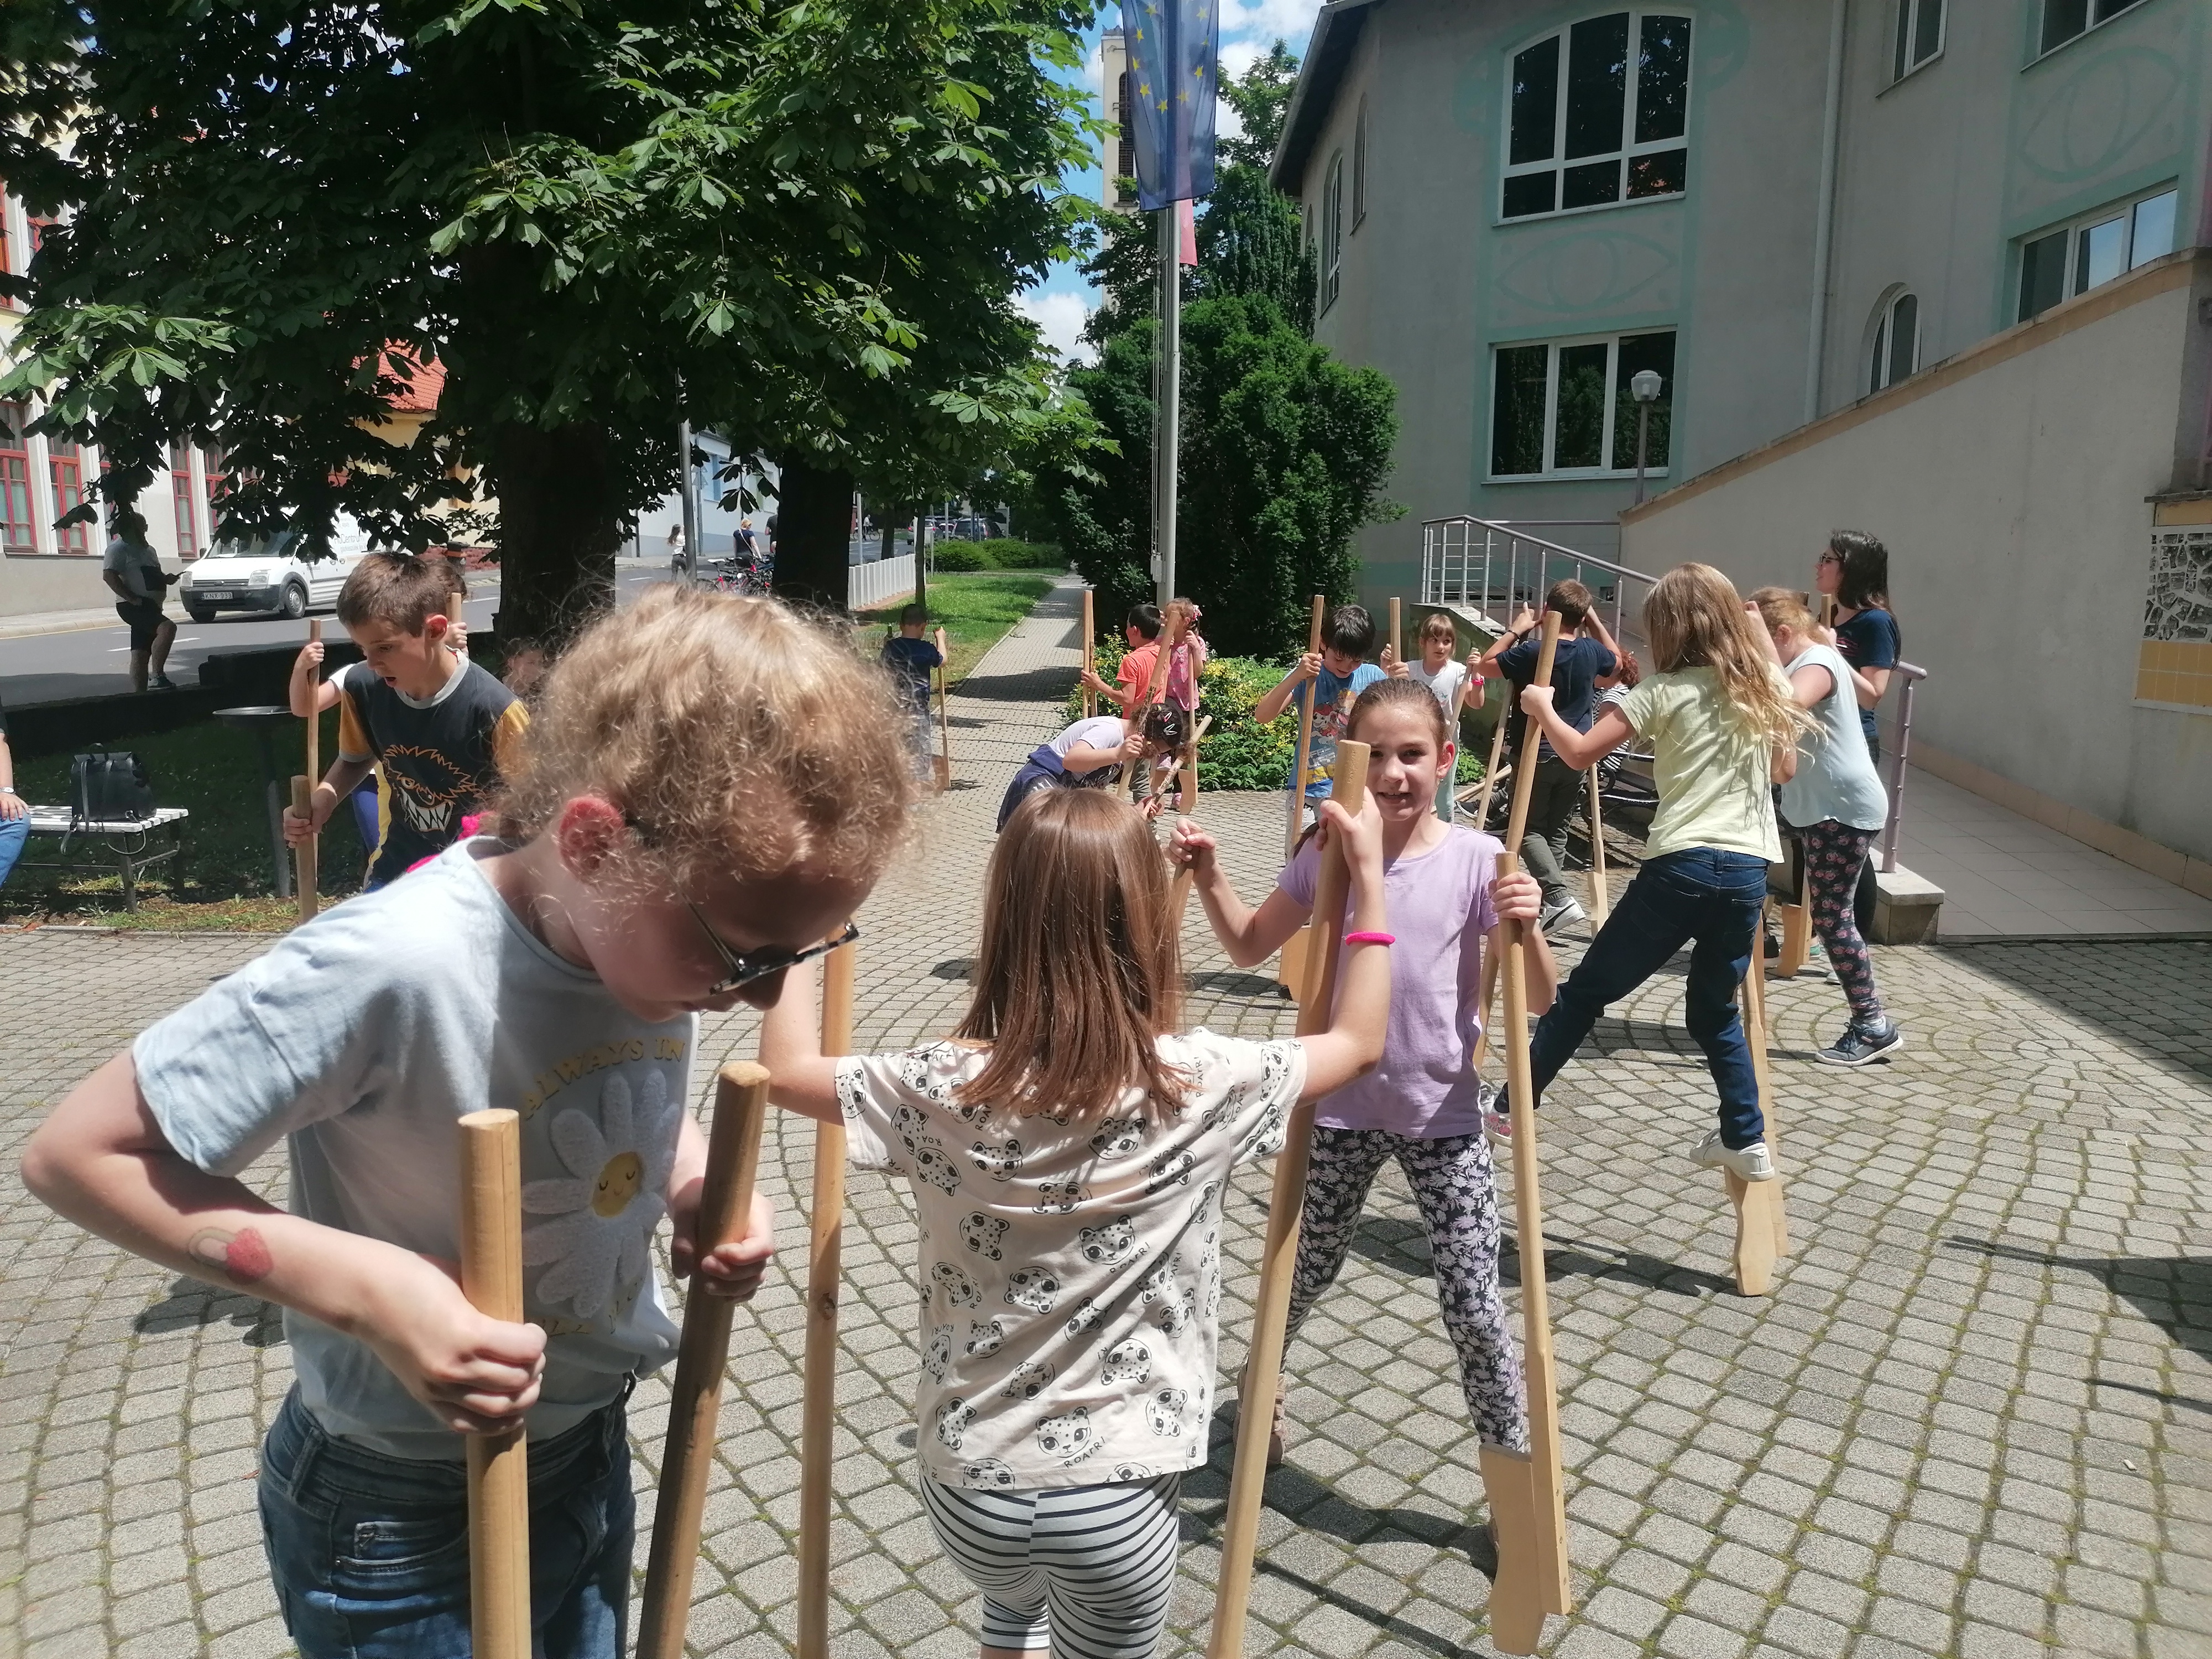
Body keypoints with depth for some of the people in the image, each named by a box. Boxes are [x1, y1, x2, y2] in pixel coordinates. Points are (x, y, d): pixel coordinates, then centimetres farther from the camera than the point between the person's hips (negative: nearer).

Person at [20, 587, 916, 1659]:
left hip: (592, 1453, 6)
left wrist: (702, 1191, -13)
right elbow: (79, 1152, -22)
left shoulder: (662, 921, -14)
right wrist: (374, 1289, -30)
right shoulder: (390, 967, -33)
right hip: (407, 1524, -6)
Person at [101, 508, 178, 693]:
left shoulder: (147, 550, 22)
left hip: (150, 607, 10)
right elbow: (109, 576, -18)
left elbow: (154, 577, 34)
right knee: (167, 628, -31)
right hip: (133, 607, -10)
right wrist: (132, 598, -23)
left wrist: (166, 578, 10)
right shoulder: (119, 548, -7)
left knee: (141, 655, 9)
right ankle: (157, 677, -32)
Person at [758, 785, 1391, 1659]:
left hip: (966, 1479, 2)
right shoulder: (1202, 1086, -17)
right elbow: (1359, 1043, 0)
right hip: (1117, 1494, -2)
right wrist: (1369, 876, 7)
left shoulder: (942, 1088, -15)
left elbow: (785, 1070, 2)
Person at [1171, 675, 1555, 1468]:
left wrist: (1526, 927, -31)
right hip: (1340, 1110, 2)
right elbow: (1248, 947, 8)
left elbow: (1539, 1002, -11)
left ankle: (1512, 1455, 26)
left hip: (1444, 1116, -2)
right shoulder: (1327, 855, -5)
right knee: (1306, 1276, 18)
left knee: (1473, 1304, 1)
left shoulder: (1477, 860, -11)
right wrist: (1210, 876, -8)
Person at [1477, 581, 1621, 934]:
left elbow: (1485, 663, -4)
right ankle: (1543, 905, 15)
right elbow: (1616, 662, 23)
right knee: (1556, 831, 13)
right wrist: (1595, 620, 18)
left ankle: (1559, 898, -14)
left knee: (1530, 829, 5)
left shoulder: (1531, 652, -16)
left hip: (1536, 755, -4)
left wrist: (1516, 630, 2)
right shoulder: (1591, 651, 0)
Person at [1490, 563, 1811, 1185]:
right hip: (1747, 871, 5)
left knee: (1586, 989, 7)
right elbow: (1785, 769, 25)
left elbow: (1580, 752, -10)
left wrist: (1541, 708, 7)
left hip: (1680, 866, -5)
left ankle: (1511, 1108, 15)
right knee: (1715, 1010, 23)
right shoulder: (1765, 685, 11)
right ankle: (1746, 1141, 21)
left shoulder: (1665, 690, -3)